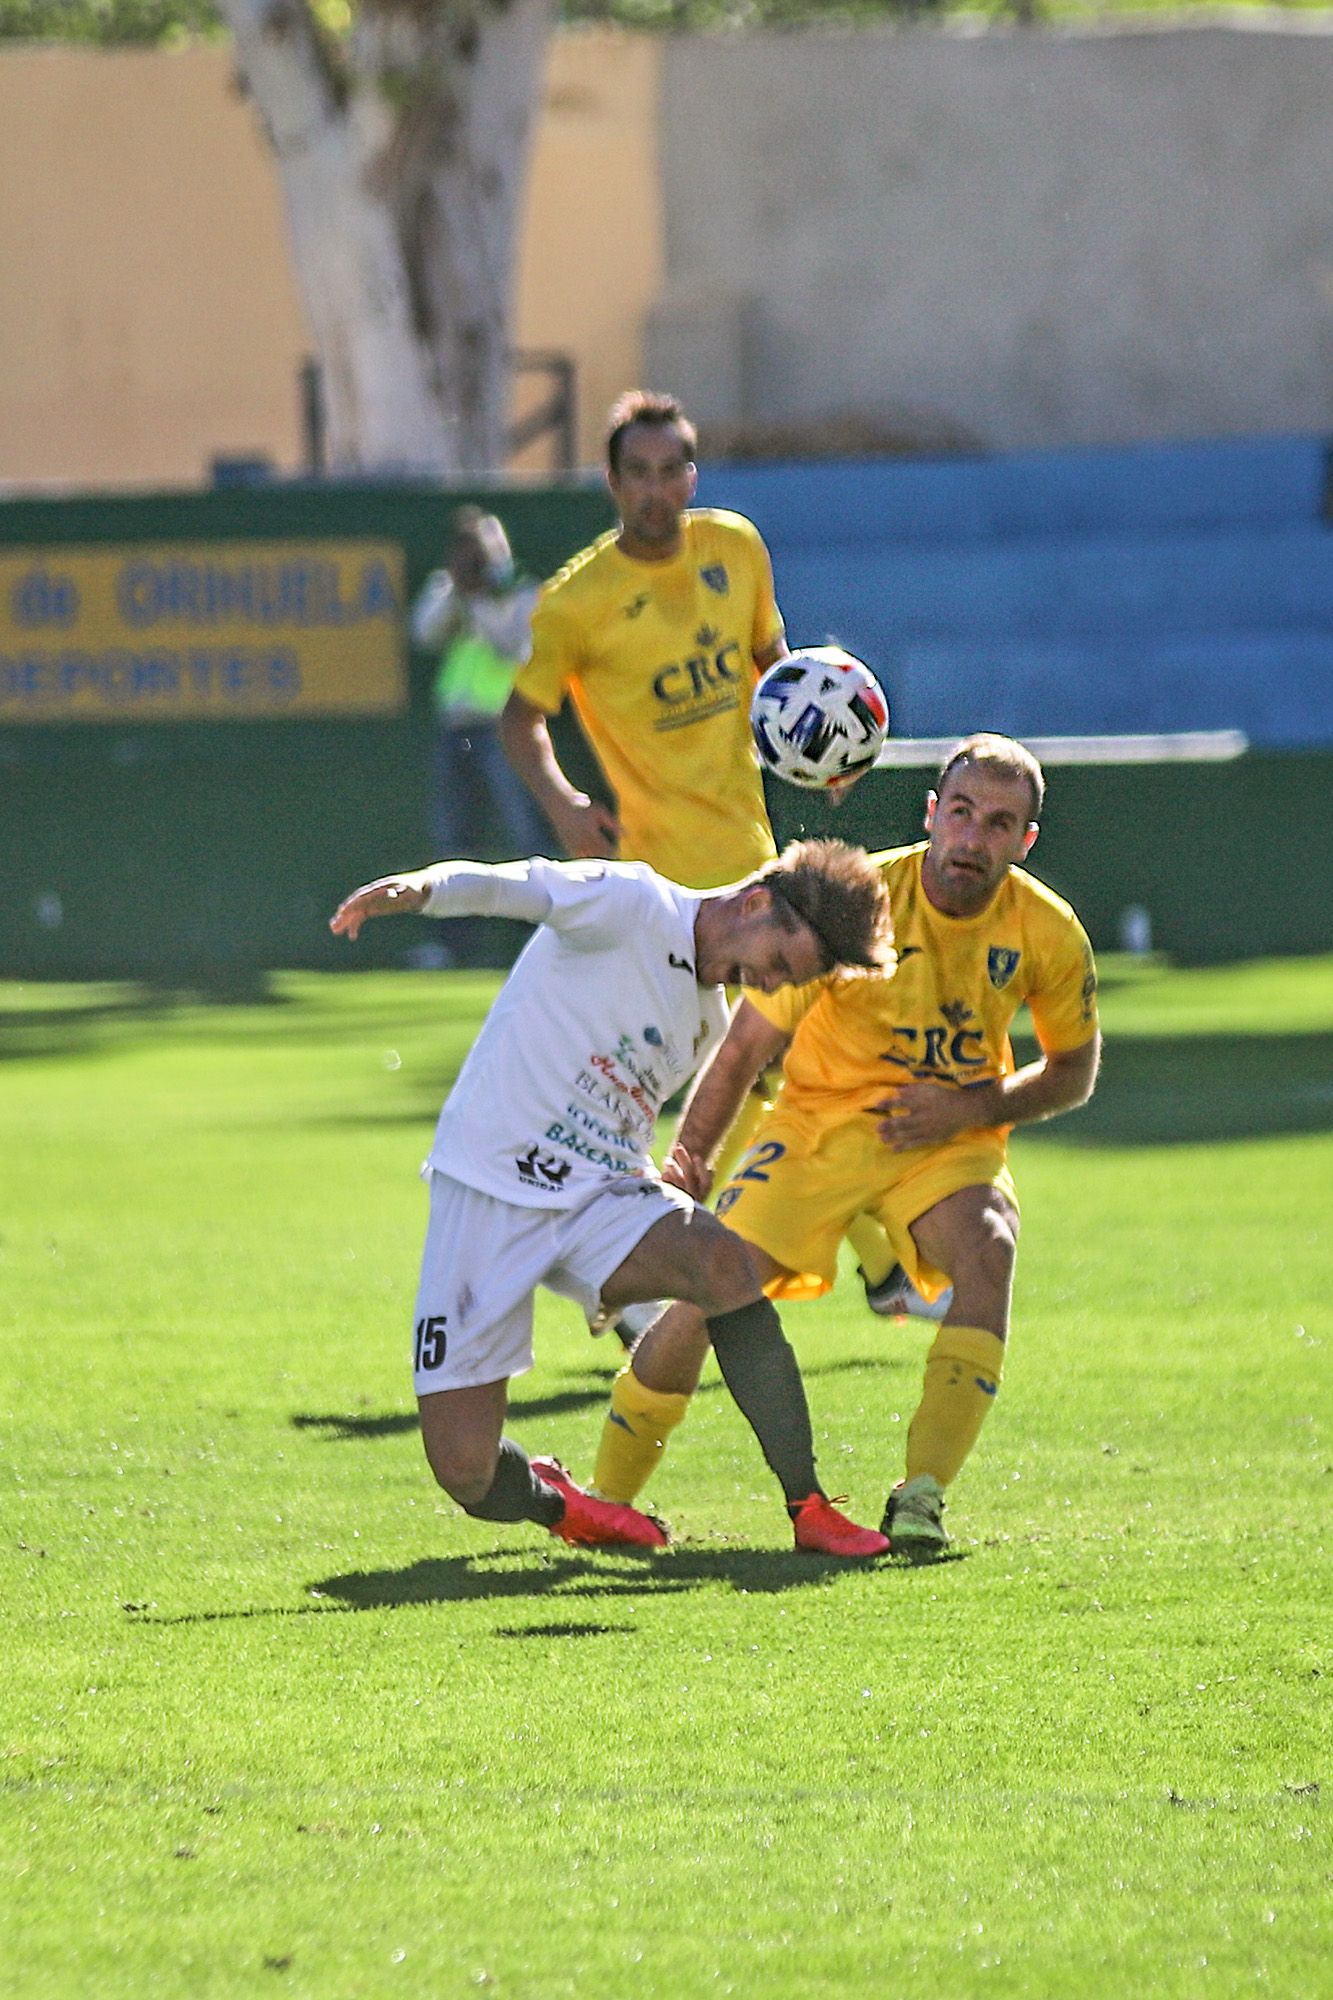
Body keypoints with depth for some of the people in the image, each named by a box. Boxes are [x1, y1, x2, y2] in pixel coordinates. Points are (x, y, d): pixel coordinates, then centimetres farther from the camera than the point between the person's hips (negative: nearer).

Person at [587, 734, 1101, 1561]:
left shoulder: (1048, 933, -11)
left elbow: (1073, 1073, 6)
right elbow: (744, 1049, -12)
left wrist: (973, 1106, -13)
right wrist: (681, 1176, -19)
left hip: (948, 1143, 1)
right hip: (824, 1122, -1)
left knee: (988, 1251, -31)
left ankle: (923, 1495, -29)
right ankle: (603, 1502, 7)